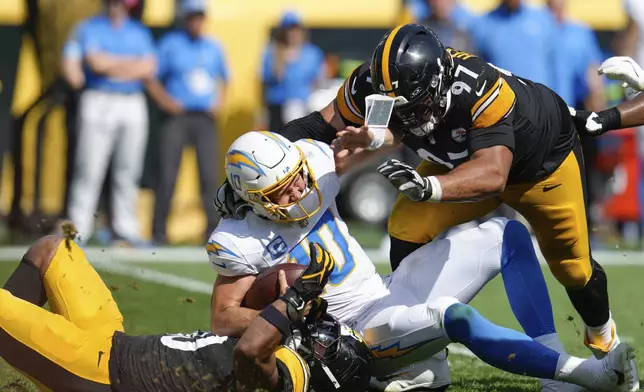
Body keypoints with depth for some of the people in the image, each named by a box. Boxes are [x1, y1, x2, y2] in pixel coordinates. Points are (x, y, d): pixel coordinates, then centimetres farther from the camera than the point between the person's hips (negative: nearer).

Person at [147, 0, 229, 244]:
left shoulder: (213, 48, 14)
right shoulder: (170, 44, 3)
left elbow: (224, 79, 27)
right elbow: (152, 80, 4)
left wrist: (219, 104, 11)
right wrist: (166, 103, -8)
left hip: (206, 120, 3)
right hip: (177, 117, -3)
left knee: (210, 175, -2)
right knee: (167, 175, -7)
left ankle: (214, 230, 3)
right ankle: (159, 231, -3)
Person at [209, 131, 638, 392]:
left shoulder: (315, 164, -3)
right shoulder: (239, 242, -16)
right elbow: (224, 320, -12)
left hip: (390, 292, 8)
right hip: (362, 332, -8)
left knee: (507, 235, 2)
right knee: (452, 316, -37)